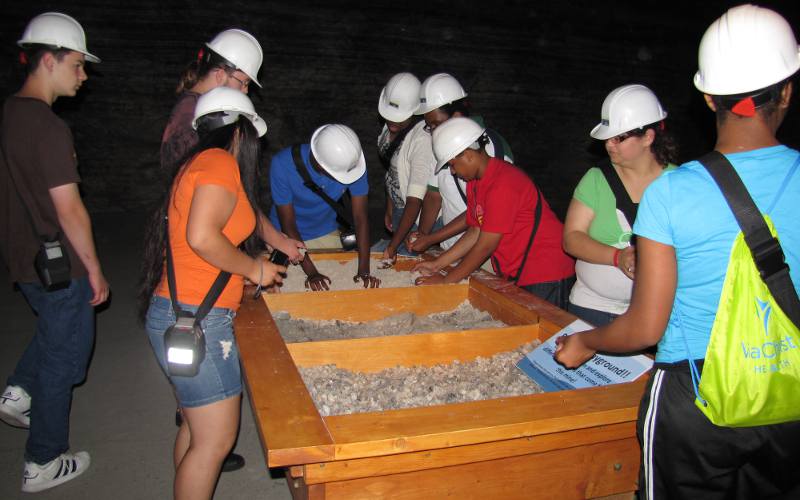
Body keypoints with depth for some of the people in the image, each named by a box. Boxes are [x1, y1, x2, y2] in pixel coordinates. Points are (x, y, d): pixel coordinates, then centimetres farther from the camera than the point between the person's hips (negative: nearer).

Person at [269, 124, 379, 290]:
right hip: (286, 236, -2)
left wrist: (364, 271, -30)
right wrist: (311, 273, -32)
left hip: (326, 234, 2)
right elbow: (288, 224, -26)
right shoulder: (283, 164, -33)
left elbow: (361, 217, -22)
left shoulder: (354, 162, -27)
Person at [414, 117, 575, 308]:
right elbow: (475, 232, 9)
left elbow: (485, 246, -21)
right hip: (516, 275, 9)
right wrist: (437, 264, 4)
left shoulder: (502, 185, -23)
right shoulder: (474, 183, 6)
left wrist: (445, 281, -13)